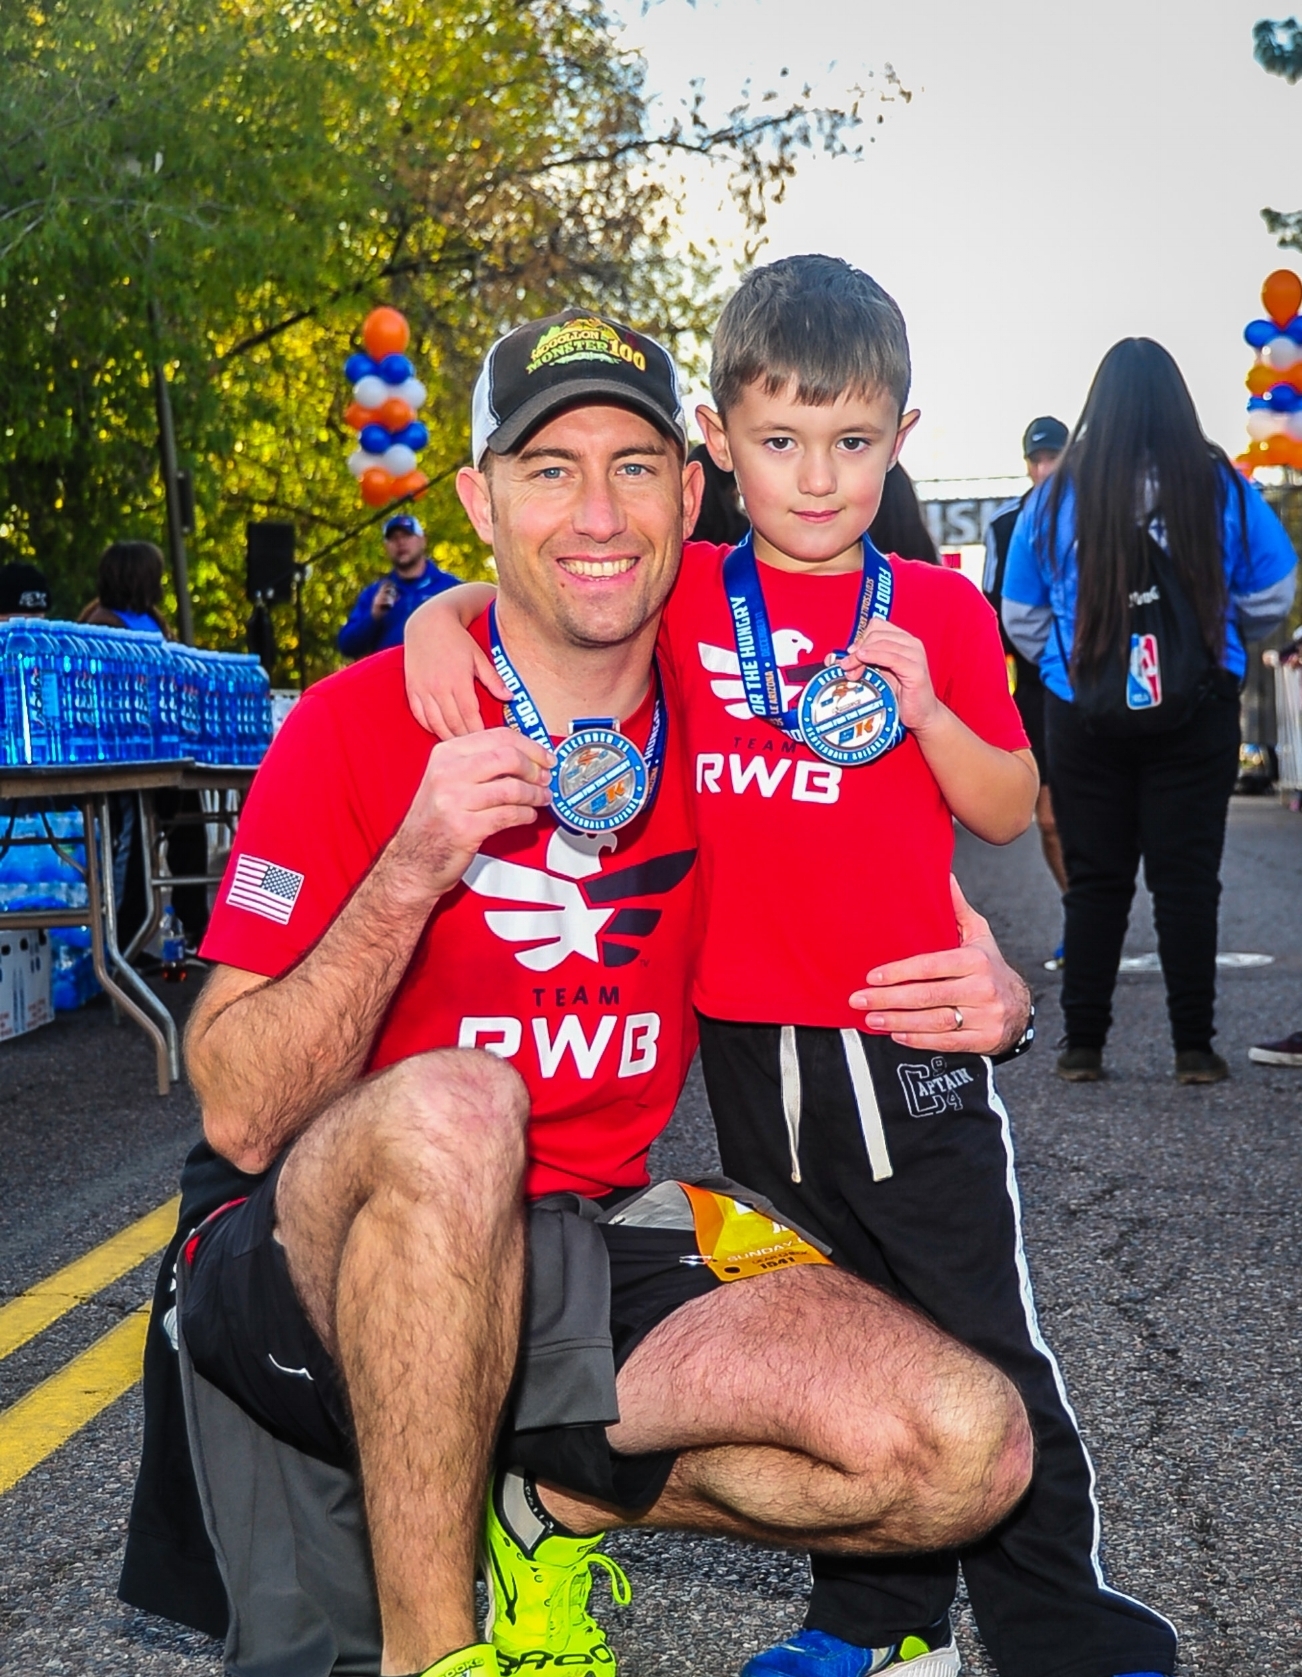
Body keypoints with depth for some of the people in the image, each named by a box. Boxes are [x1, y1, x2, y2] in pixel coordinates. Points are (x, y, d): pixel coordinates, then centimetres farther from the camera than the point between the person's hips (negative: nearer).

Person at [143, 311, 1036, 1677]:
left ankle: (549, 1502, 6)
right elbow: (238, 1119, -13)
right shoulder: (361, 724, -10)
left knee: (967, 1449, -16)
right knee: (449, 1107, -38)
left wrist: (981, 991, -4)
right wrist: (410, 873, -26)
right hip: (319, 1256, -3)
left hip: (591, 1248, 4)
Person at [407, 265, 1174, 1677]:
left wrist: (925, 707, -14)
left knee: (984, 1356, 3)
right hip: (752, 1044, 3)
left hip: (908, 1040, -2)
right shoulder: (686, 595, 3)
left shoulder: (939, 609, 0)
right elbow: (517, 592, 9)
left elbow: (1009, 812, 2)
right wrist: (438, 622, -12)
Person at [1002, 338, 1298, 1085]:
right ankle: (1195, 1047, 8)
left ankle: (1083, 1045, 12)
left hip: (1084, 715, 1)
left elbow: (1021, 614, 4)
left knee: (1095, 880, 9)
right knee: (1188, 877, 5)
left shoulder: (1059, 493, -2)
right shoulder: (1219, 484, -4)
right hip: (1196, 711, -1)